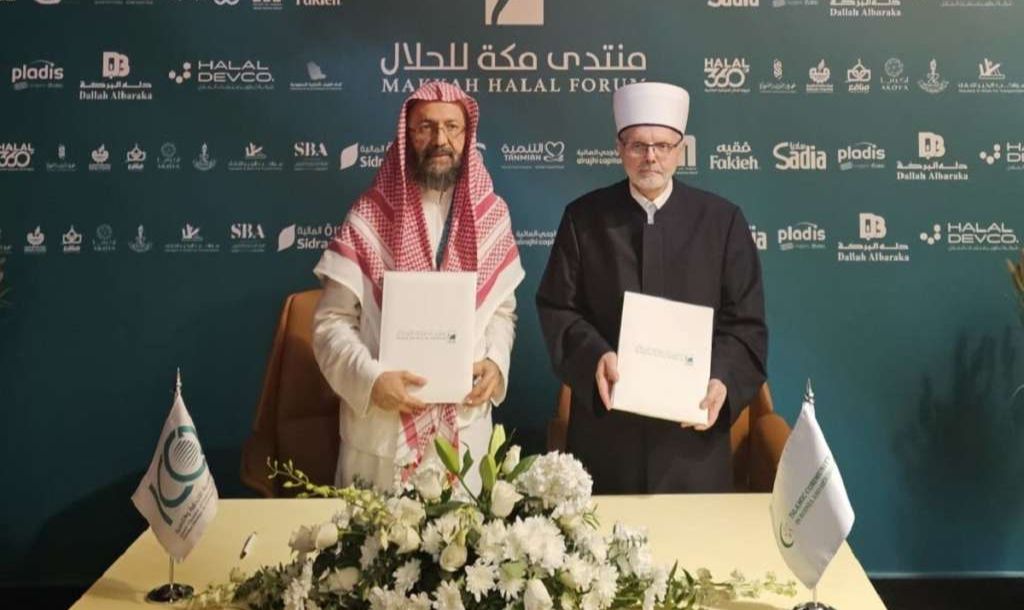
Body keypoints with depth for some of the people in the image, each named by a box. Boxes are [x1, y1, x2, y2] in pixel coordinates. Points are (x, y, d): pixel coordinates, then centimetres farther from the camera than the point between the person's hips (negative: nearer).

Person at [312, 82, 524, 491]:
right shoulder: (370, 218, -4)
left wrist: (495, 361, -8)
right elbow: (331, 322, -5)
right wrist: (370, 378, -20)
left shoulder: (491, 216, 4)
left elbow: (502, 310, 11)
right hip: (382, 426, -2)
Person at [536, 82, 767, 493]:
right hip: (605, 422, 0)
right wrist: (594, 357, -18)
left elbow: (745, 322, 1)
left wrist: (723, 380, -16)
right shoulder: (583, 217, 4)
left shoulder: (723, 220, 3)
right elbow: (557, 308, 1)